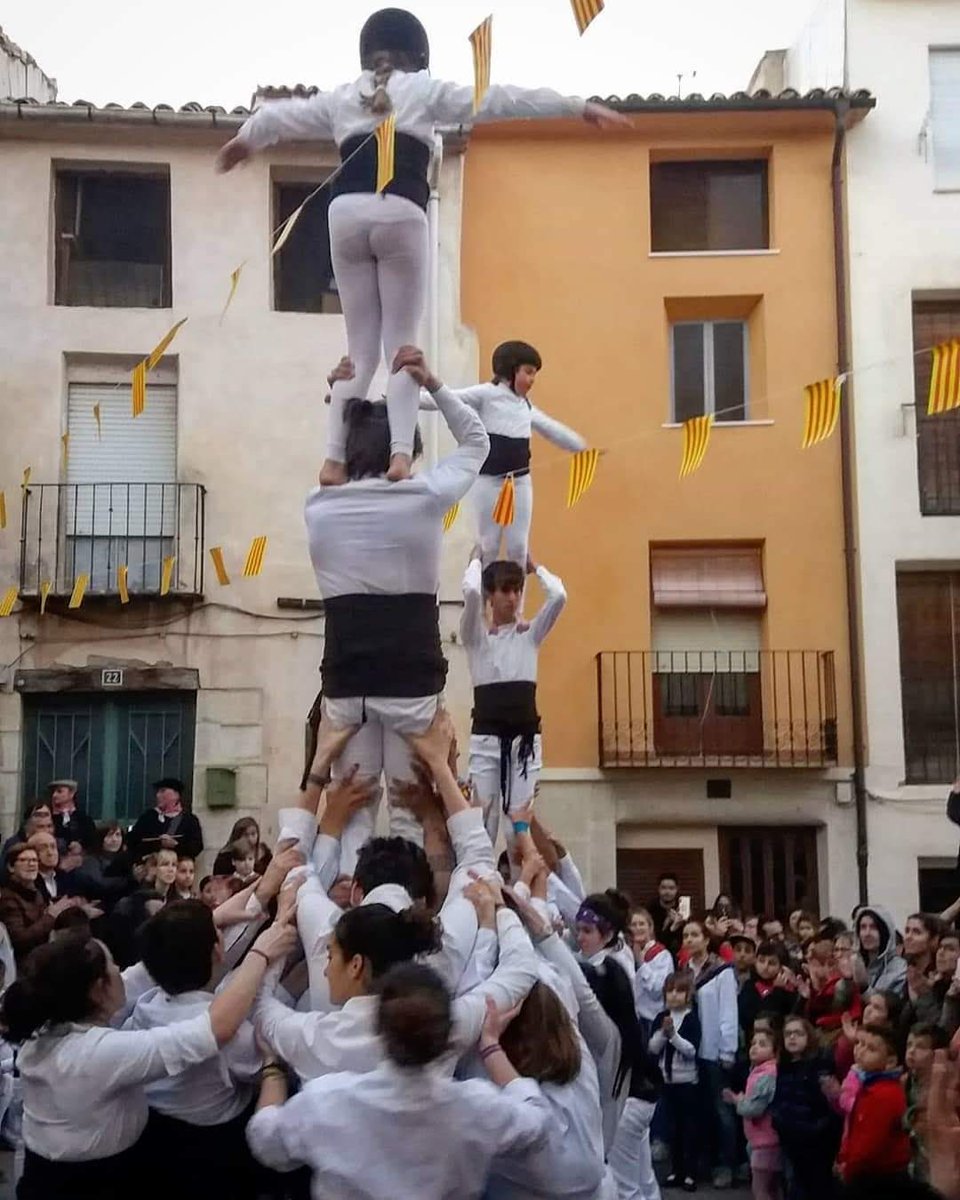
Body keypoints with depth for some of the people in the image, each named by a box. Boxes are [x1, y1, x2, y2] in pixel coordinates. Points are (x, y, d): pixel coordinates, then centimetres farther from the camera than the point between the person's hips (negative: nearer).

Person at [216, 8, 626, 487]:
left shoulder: (341, 97, 23)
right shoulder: (425, 90, 14)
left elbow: (283, 115, 38)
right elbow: (501, 100, 11)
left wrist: (245, 139, 58)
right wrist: (578, 107, 13)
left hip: (347, 213, 3)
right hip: (400, 215, -3)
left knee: (361, 348, 8)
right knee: (402, 346, 0)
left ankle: (335, 458, -2)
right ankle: (400, 452, -18)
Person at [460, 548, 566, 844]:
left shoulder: (530, 634, 8)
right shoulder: (475, 636, 2)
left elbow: (558, 595, -8)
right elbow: (471, 591, -17)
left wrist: (533, 567, 7)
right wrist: (476, 560, 2)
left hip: (525, 737, 2)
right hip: (486, 737, -2)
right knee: (482, 819, -1)